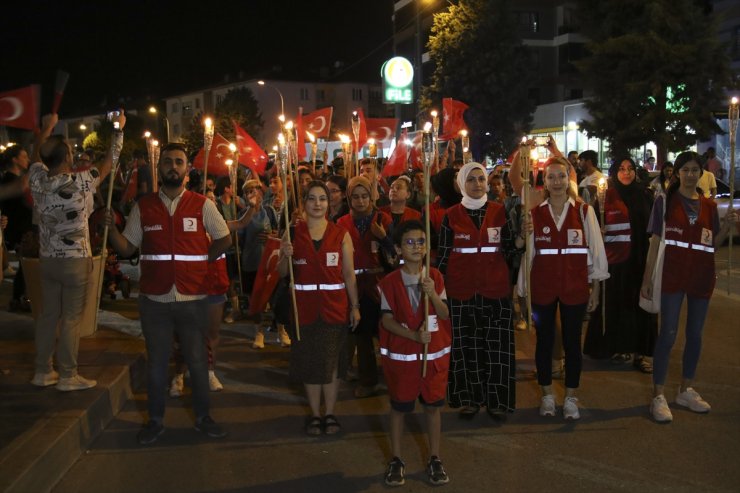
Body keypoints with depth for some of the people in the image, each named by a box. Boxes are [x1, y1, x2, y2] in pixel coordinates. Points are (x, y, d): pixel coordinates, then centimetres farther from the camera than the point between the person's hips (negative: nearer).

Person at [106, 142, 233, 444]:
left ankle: (203, 416, 26)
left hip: (193, 298, -1)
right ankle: (156, 420, 26)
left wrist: (201, 261, 0)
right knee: (156, 362, 11)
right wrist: (110, 227, -11)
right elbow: (127, 248, 5)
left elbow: (224, 239, 8)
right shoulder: (143, 207, 5)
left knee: (197, 360, 10)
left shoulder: (202, 205, 1)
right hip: (155, 299, 1)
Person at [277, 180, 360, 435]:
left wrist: (355, 306, -1)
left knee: (332, 363, 6)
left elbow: (349, 274, 2)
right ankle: (315, 414, 22)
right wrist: (285, 256, -17)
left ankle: (329, 413, 21)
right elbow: (282, 273, 3)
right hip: (304, 307, 0)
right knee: (310, 362, 8)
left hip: (335, 306, 0)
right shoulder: (292, 233, 1)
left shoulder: (341, 234, 1)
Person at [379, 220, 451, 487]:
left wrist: (432, 294, -23)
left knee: (433, 404, 11)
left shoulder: (435, 277, -2)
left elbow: (445, 315, -5)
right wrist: (415, 335, -21)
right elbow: (387, 320, -9)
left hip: (434, 353, 2)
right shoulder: (390, 282, -9)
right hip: (401, 353, -2)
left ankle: (434, 458, 25)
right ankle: (396, 459, 24)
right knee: (399, 406, 10)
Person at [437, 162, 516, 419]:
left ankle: (497, 399, 12)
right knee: (466, 345, 4)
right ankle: (469, 398, 15)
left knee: (497, 345, 2)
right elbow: (443, 254, 5)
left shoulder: (500, 211, 5)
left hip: (495, 288, 1)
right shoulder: (452, 215, 3)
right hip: (461, 289, 0)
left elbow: (510, 247, 3)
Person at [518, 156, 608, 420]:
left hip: (575, 286, -1)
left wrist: (595, 290, 1)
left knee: (572, 342, 7)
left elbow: (595, 252, 1)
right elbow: (525, 253, 7)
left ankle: (571, 397, 21)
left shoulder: (584, 211, -1)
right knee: (544, 341, 10)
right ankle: (547, 395, 25)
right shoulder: (535, 213, 2)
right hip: (542, 287, 1)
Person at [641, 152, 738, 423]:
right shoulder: (665, 202, 0)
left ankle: (686, 390, 24)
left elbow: (713, 243, 10)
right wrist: (647, 278, -6)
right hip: (673, 275, -4)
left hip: (701, 276, 4)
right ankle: (658, 396, -1)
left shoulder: (709, 205, 10)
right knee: (668, 334, -6)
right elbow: (655, 242, -2)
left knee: (695, 334, 11)